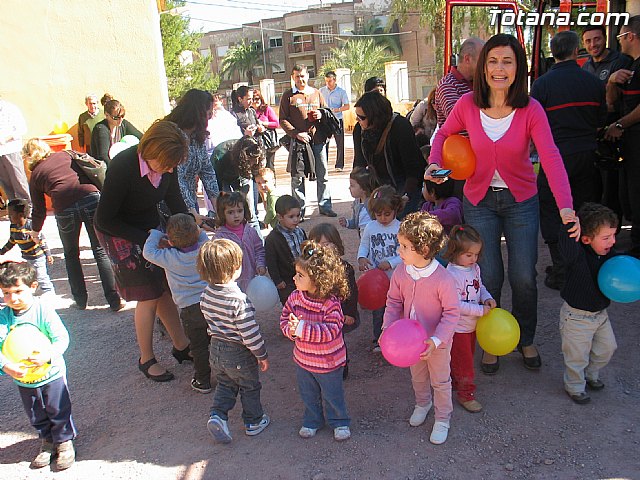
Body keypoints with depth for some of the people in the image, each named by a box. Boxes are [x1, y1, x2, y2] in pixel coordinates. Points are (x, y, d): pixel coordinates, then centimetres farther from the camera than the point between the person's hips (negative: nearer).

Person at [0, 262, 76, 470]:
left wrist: (47, 356, -38)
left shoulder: (44, 310, -20)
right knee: (36, 416, 20)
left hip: (51, 373, -4)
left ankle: (64, 441, 31)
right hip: (22, 378, 4)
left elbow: (62, 338, -22)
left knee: (59, 410, 10)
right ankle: (47, 442, 42)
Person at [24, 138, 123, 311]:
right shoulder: (66, 154, 25)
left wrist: (35, 231, 42)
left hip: (64, 209, -1)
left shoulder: (35, 175, 21)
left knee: (71, 255, 22)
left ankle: (80, 300, 27)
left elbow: (39, 210, 26)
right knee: (101, 251, 9)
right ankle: (115, 301, 6)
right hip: (91, 198, 1)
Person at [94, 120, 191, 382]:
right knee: (149, 297, -3)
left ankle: (181, 346, 23)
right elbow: (105, 220, -23)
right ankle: (146, 360, 15)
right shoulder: (123, 168, -31)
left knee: (166, 289, 6)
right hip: (120, 233, -5)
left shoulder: (166, 164, -15)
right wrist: (147, 239, -23)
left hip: (151, 228, 6)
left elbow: (175, 202, 1)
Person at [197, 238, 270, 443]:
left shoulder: (206, 294, -9)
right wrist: (262, 355, -11)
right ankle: (253, 422, 33)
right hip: (239, 354, -6)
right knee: (250, 388, 18)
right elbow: (250, 333, -25)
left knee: (224, 385, 27)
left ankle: (217, 415, 13)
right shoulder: (239, 300, -30)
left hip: (216, 349, 6)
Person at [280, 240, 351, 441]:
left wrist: (302, 328, -37)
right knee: (308, 395, 24)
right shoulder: (295, 297, -11)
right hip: (303, 358, 5)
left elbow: (330, 332, -33)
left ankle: (339, 422, 41)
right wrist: (291, 330, -25)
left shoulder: (331, 303, -27)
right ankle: (312, 421, 47)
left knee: (332, 395, 17)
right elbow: (284, 319, -2)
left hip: (328, 362, -5)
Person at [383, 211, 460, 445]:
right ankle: (422, 404, 56)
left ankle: (442, 419, 40)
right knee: (417, 376, 28)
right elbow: (394, 302, -3)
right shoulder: (400, 274, -15)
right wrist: (387, 329, -14)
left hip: (437, 342, -4)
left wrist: (435, 340, -30)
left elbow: (452, 313, -23)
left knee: (440, 381, 18)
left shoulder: (443, 279, -30)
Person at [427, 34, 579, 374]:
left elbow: (551, 157, -25)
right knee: (489, 278, 3)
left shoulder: (531, 110, -14)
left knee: (524, 278, 6)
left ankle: (526, 340, 34)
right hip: (479, 201, 0)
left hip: (521, 201, 0)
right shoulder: (467, 104, -10)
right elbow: (444, 134, 8)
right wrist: (435, 163, -14)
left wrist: (565, 205, -39)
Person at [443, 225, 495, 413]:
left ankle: (456, 383, 43)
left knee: (467, 358, 23)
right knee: (463, 363, 5)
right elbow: (456, 305, -27)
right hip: (457, 328, -8)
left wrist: (487, 298, -6)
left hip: (472, 325, 8)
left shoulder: (475, 268, -1)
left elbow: (480, 287, 15)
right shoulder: (451, 275, -27)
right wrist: (480, 310, -25)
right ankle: (466, 394, 23)